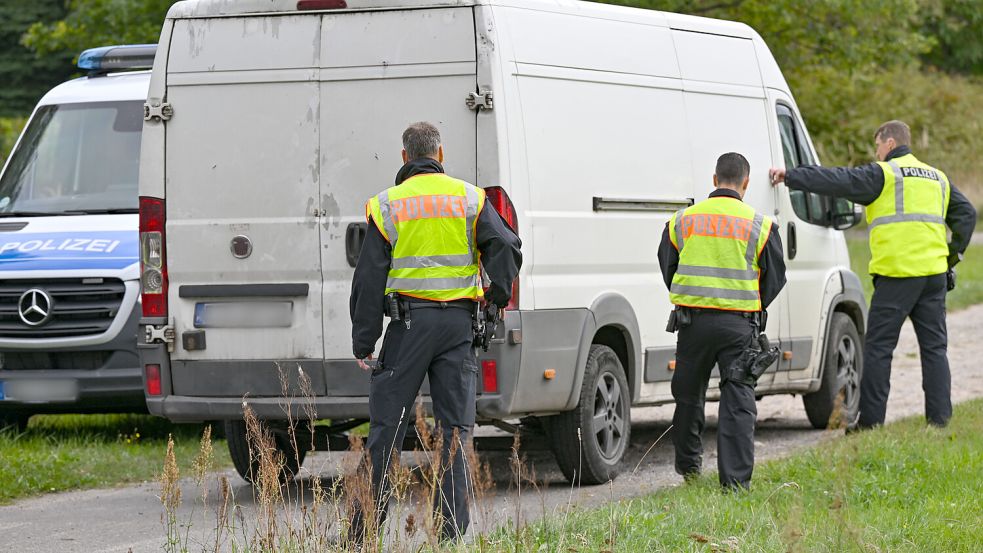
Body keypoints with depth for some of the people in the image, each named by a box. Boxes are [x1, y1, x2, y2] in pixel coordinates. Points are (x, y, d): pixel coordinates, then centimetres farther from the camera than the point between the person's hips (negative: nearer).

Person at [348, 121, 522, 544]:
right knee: (455, 429, 5)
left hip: (409, 322, -1)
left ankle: (365, 530, 3)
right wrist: (499, 294, 10)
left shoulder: (387, 205, 2)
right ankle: (452, 530, 1)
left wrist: (363, 341, 2)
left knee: (386, 428, 3)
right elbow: (505, 248, -6)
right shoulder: (469, 199, 5)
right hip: (458, 324, 1)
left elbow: (369, 278, 0)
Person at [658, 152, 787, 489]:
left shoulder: (683, 220, 5)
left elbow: (668, 269, 14)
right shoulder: (759, 225, -1)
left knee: (688, 394, 18)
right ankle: (735, 480, -4)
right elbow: (775, 277, 6)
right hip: (739, 323, -2)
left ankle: (688, 465, 31)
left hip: (693, 320, 2)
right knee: (738, 400, 1)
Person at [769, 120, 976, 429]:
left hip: (896, 274, -6)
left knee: (878, 348, 1)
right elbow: (966, 214, 19)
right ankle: (940, 418, 5)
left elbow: (839, 181, -9)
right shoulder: (937, 178, 19)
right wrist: (952, 255, 21)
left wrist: (790, 177, -4)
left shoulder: (883, 174, -2)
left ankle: (871, 419, 1)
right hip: (934, 272, 6)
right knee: (934, 347, 9)